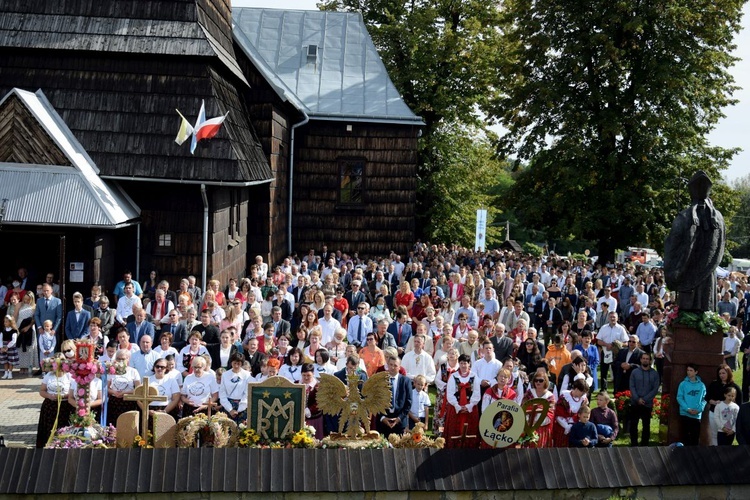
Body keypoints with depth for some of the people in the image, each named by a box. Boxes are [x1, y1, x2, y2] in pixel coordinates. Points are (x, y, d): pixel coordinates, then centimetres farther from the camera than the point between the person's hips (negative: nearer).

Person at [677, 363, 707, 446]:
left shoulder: (701, 385, 5)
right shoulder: (683, 384, -1)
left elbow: (704, 399, 3)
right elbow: (679, 398, -5)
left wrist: (699, 409, -13)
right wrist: (687, 409, -16)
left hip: (697, 415, 2)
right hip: (685, 414, -2)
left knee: (695, 436, 6)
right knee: (684, 435, 2)